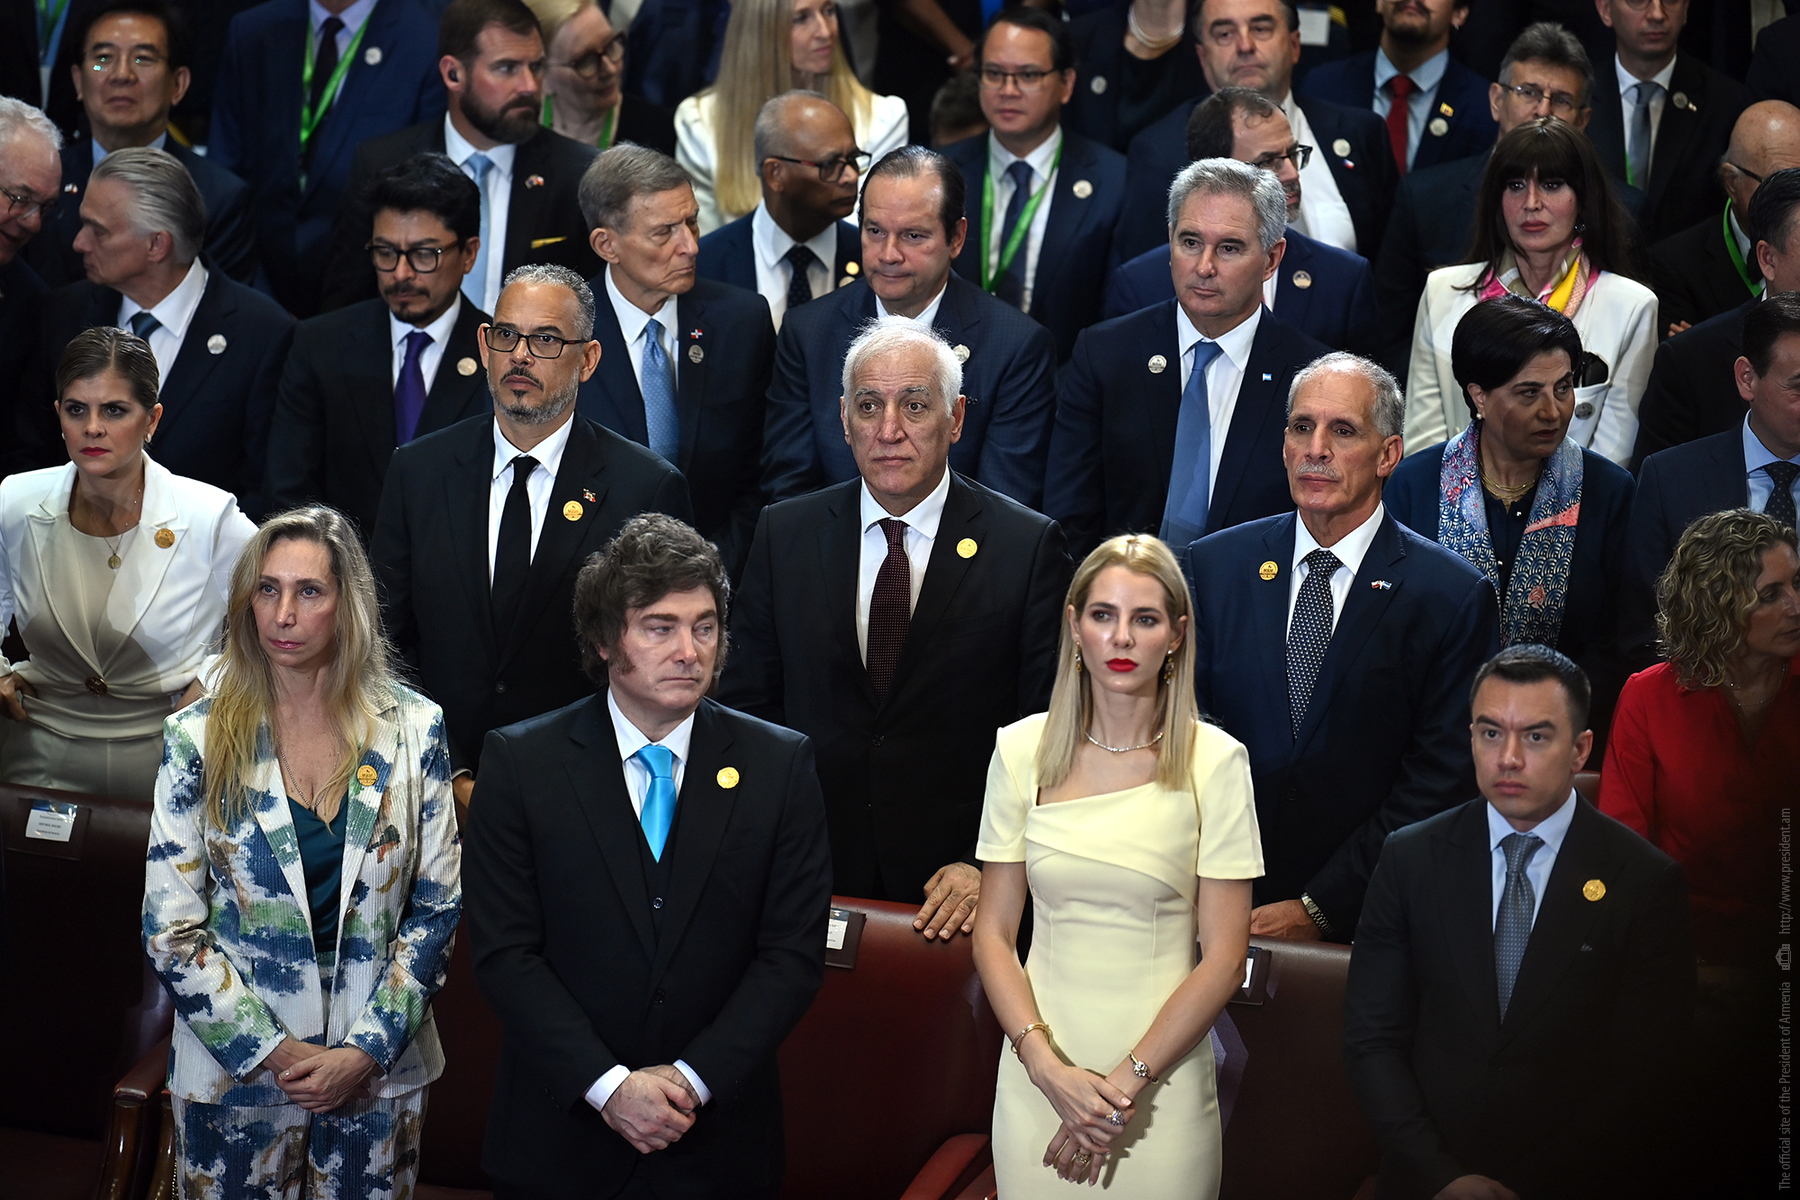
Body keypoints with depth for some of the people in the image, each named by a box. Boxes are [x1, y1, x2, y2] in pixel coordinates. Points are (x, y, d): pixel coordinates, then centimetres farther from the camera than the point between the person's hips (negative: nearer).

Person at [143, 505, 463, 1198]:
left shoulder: (413, 730, -3)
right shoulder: (200, 738, -5)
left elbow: (437, 907, 0)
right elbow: (170, 931, -6)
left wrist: (368, 1048, -9)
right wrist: (271, 1052, -12)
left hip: (379, 1069, 1)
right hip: (234, 1072, -1)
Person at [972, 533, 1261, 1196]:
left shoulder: (1214, 761, -5)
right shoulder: (1022, 750, 1)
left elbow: (1224, 958, -5)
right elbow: (994, 935, 3)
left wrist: (1126, 1082, -12)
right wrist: (1049, 1067, -10)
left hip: (1163, 1083, -2)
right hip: (1038, 1073, 2)